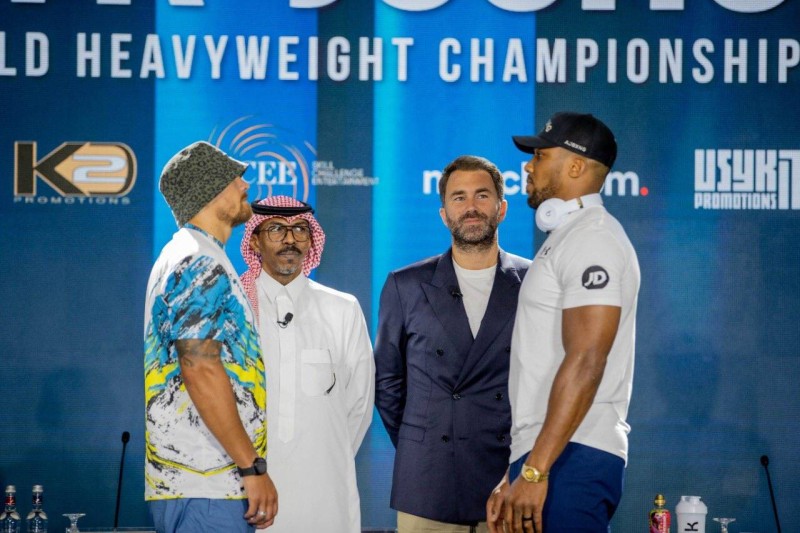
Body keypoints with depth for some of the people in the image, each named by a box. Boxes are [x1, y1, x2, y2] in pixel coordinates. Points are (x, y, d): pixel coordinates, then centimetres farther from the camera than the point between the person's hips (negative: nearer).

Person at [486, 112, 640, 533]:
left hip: (570, 460, -10)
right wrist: (516, 475, 21)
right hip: (546, 458, 10)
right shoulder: (565, 238, 22)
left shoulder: (592, 238, -9)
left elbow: (585, 363, -20)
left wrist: (535, 470, -24)